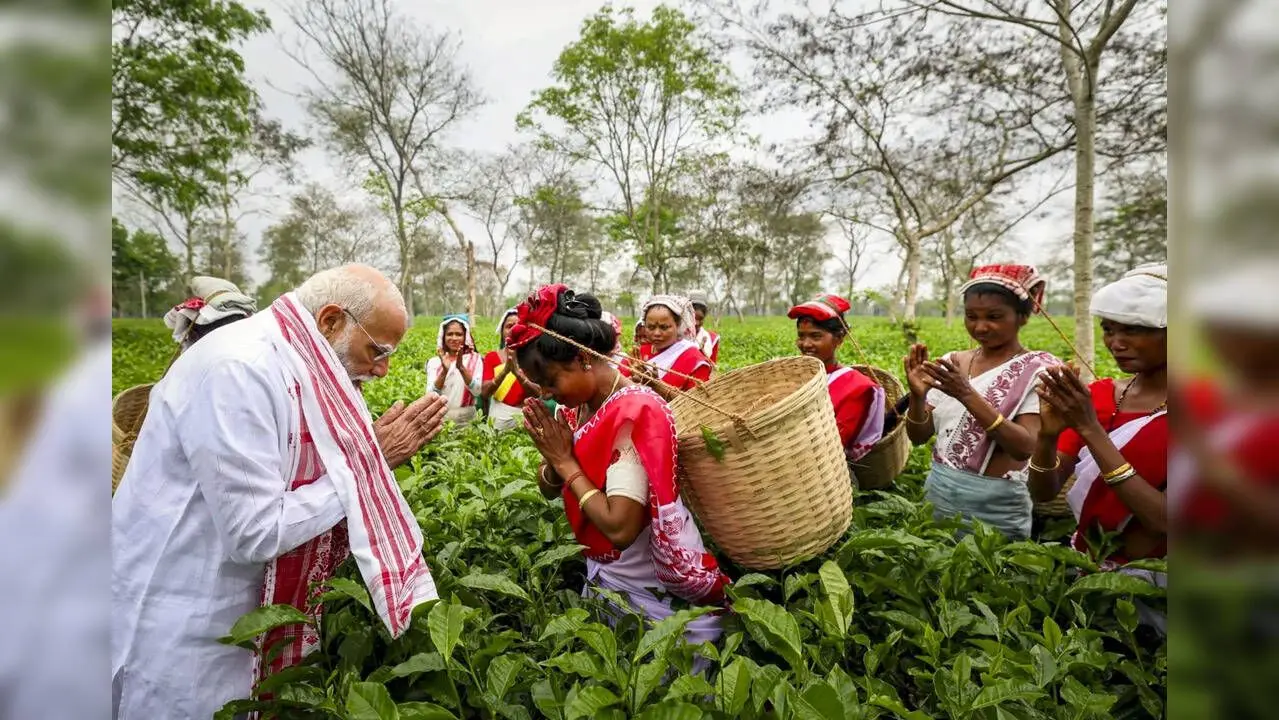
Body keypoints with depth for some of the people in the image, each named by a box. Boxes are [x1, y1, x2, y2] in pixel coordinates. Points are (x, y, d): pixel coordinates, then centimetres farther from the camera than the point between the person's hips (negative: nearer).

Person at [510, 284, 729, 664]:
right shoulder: (576, 409, -1)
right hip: (603, 578, 8)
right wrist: (553, 456, -15)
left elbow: (620, 527, -31)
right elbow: (549, 489, 6)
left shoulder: (635, 414, -26)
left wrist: (567, 462, -21)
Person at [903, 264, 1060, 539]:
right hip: (936, 495, 4)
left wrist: (968, 395, -29)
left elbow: (1026, 447, -21)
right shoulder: (951, 363, 3)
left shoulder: (1038, 369, -9)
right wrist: (917, 396, -19)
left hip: (996, 508, -4)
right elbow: (919, 436, 1)